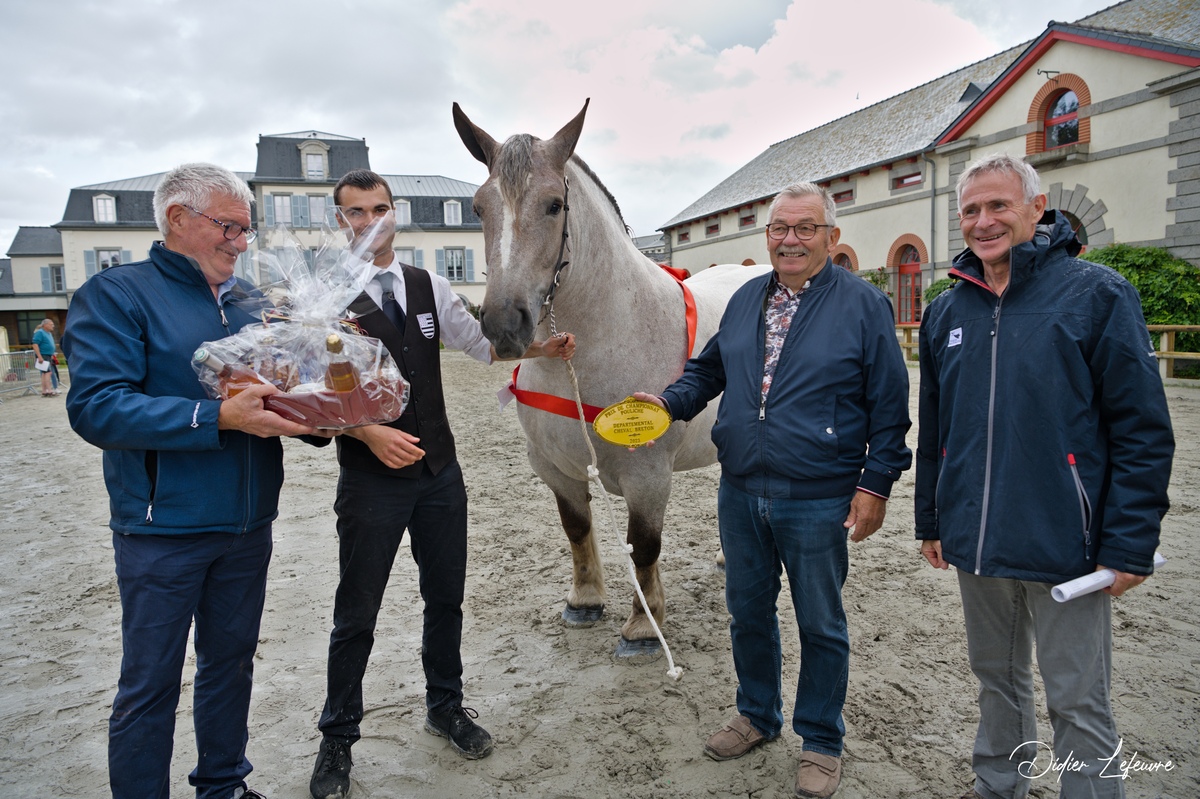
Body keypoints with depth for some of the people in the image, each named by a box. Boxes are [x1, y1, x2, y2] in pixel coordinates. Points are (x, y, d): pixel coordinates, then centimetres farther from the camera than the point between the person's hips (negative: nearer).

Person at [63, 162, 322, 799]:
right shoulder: (116, 294, -8)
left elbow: (280, 383, 17)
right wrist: (220, 417, -28)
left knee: (230, 663, 19)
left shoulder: (250, 302, 10)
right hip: (163, 529, -6)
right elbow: (95, 406, -20)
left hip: (247, 526, 6)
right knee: (150, 685, 6)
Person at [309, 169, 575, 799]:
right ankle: (337, 741, 28)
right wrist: (370, 433, -27)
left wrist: (541, 348, 1)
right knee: (356, 615, 7)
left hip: (440, 471, 5)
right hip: (371, 480, -4)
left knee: (446, 598, 16)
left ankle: (445, 707, 39)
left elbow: (480, 342, 14)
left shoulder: (429, 287, 7)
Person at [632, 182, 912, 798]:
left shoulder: (863, 304, -6)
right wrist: (668, 402, 0)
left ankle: (822, 742, 31)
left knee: (820, 626, 10)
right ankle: (757, 714, 41)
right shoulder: (745, 299, 8)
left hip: (817, 501, -5)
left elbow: (889, 406, -5)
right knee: (747, 611, 18)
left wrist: (876, 483, -10)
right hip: (740, 493, 5)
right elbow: (707, 368, 19)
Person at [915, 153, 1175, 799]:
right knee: (996, 678, 21)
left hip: (1063, 546, -5)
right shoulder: (946, 313, 7)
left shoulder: (1096, 294, -8)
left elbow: (1143, 430, -10)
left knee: (1078, 703, 8)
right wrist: (931, 521, 15)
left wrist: (1129, 546, -14)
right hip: (975, 545, 5)